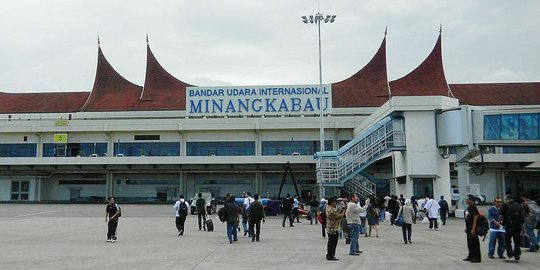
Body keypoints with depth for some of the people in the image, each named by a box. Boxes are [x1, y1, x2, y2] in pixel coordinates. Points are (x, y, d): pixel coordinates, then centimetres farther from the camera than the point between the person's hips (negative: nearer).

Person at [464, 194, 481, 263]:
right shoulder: (468, 207, 14)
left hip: (472, 228, -10)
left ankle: (477, 258, 3)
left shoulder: (473, 208, -15)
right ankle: (470, 257, 25)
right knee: (469, 243, 16)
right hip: (469, 228, 10)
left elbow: (476, 218, -20)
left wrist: (473, 229, -24)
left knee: (475, 243, -3)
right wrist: (466, 228, 20)